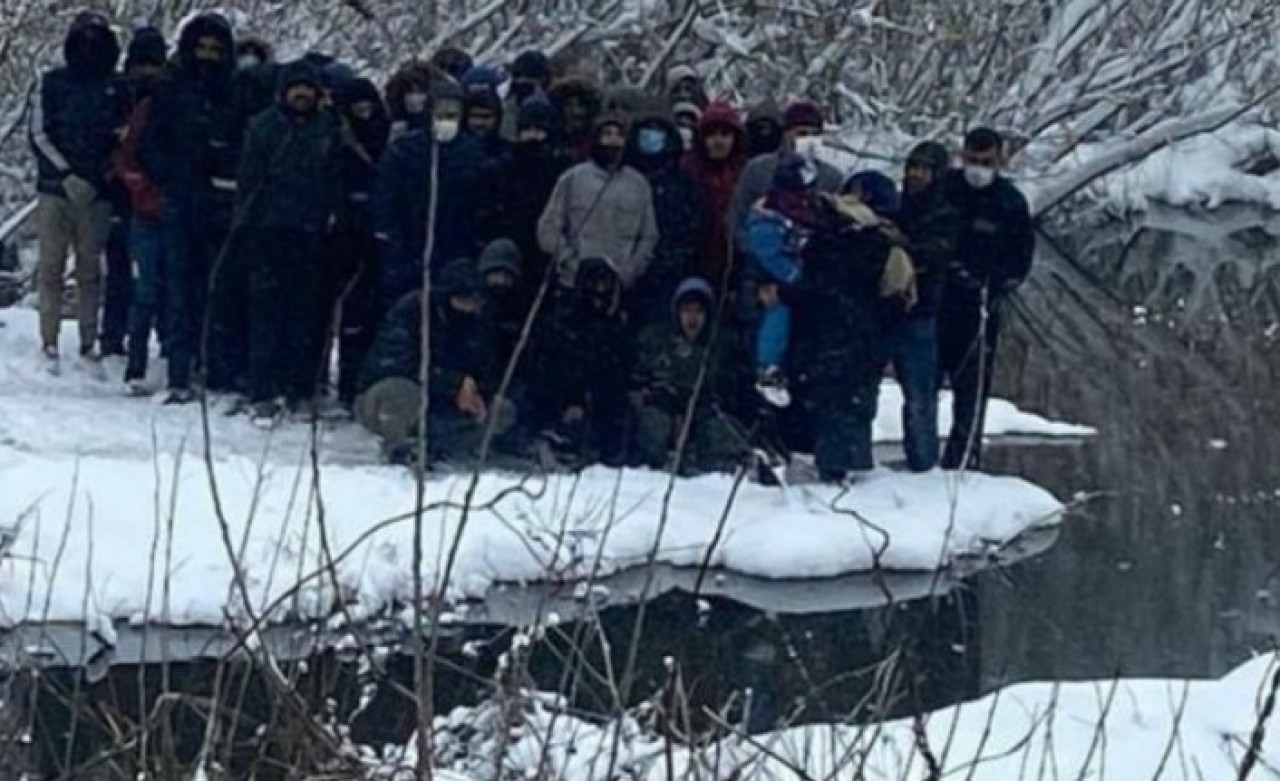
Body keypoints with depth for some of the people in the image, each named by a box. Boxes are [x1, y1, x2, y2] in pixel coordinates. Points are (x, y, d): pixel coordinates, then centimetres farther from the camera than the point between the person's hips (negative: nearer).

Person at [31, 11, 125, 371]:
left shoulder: (116, 88, 9)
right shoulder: (53, 83, 7)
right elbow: (39, 134, 3)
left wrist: (104, 173, -4)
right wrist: (66, 174, -8)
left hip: (96, 193, 1)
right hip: (56, 191, -1)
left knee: (91, 270, 2)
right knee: (51, 267, -3)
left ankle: (89, 343, 5)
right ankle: (49, 343, -2)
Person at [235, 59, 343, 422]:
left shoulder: (328, 128, 10)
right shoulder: (263, 126, 3)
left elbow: (336, 176, 13)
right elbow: (249, 176, 2)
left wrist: (331, 213, 4)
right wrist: (248, 215, -4)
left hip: (311, 233, 2)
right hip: (269, 230, -2)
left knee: (306, 311, 4)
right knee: (267, 310, -5)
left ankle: (302, 390, 11)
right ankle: (264, 392, -3)